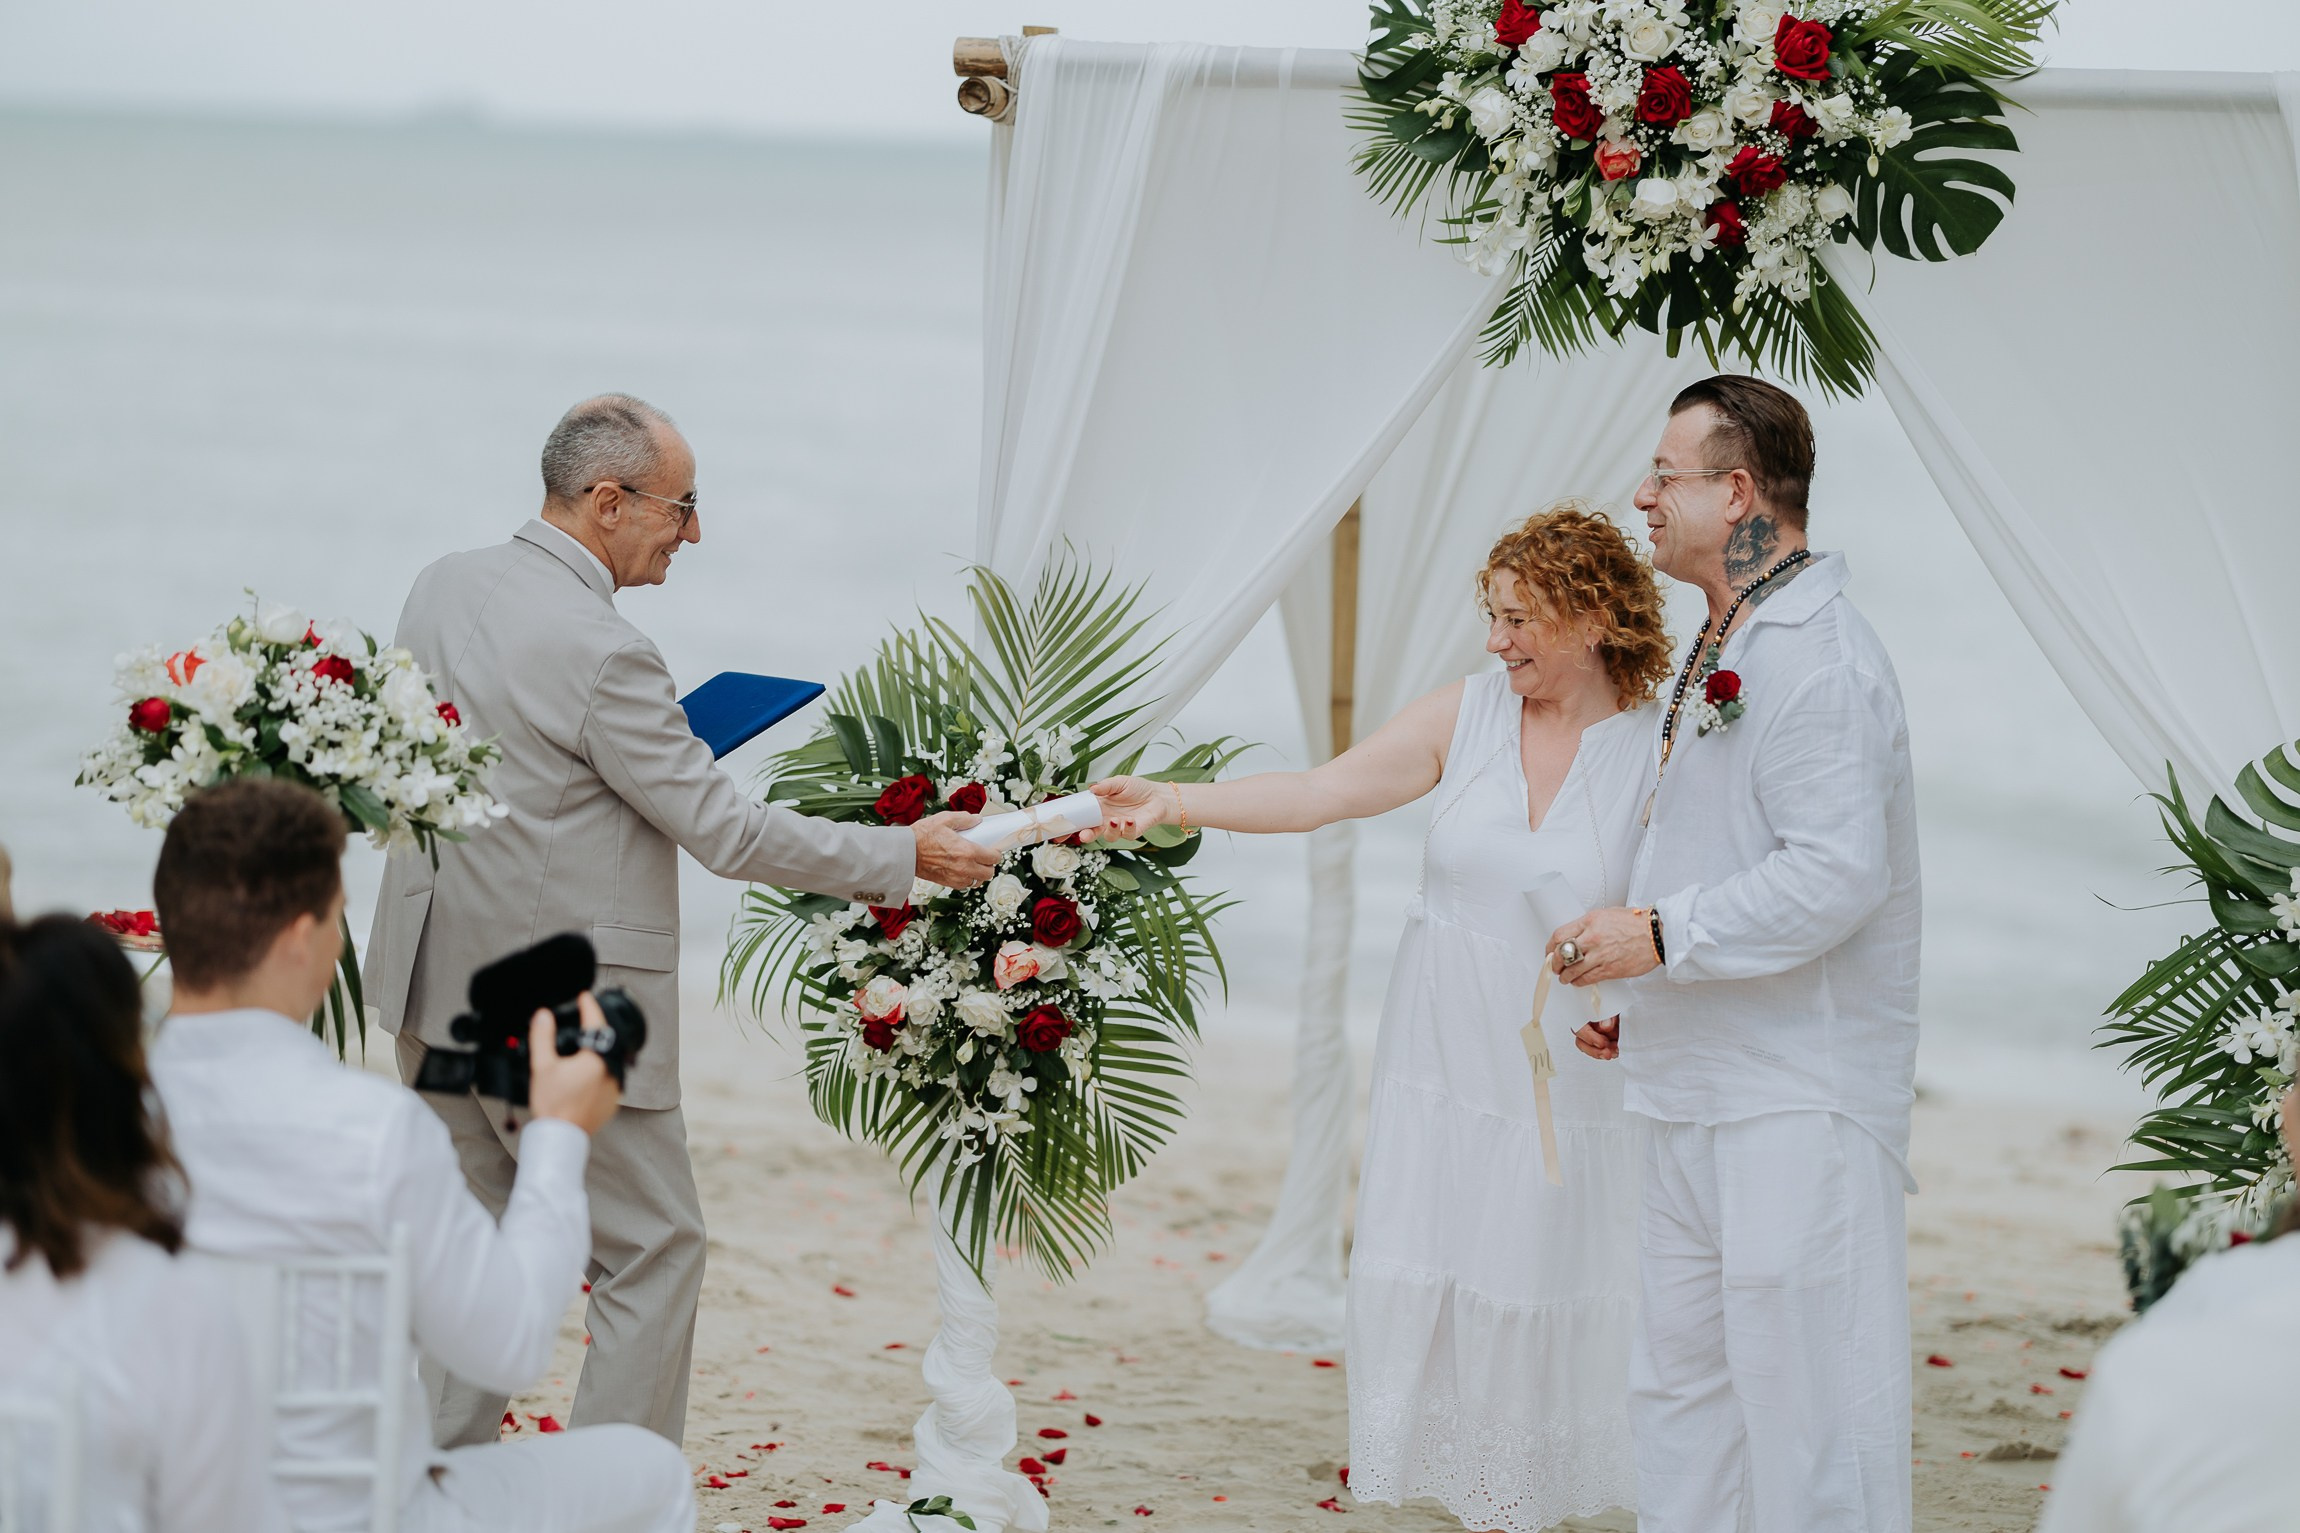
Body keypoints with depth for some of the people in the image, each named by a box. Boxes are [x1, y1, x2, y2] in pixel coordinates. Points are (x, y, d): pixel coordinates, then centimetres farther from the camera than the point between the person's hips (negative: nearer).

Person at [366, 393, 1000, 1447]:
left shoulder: (441, 587, 3)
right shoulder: (599, 652, -22)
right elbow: (726, 832, -17)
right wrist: (905, 857, -9)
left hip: (434, 984, 8)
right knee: (653, 1251, 4)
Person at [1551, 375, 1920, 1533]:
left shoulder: (1818, 658, -16)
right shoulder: (1722, 650, 18)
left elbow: (1837, 873, -24)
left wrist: (1662, 936, -19)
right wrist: (1639, 999, 18)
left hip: (1800, 1099, -11)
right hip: (1698, 1088, 11)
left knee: (1803, 1386, -8)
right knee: (1683, 1380, 13)